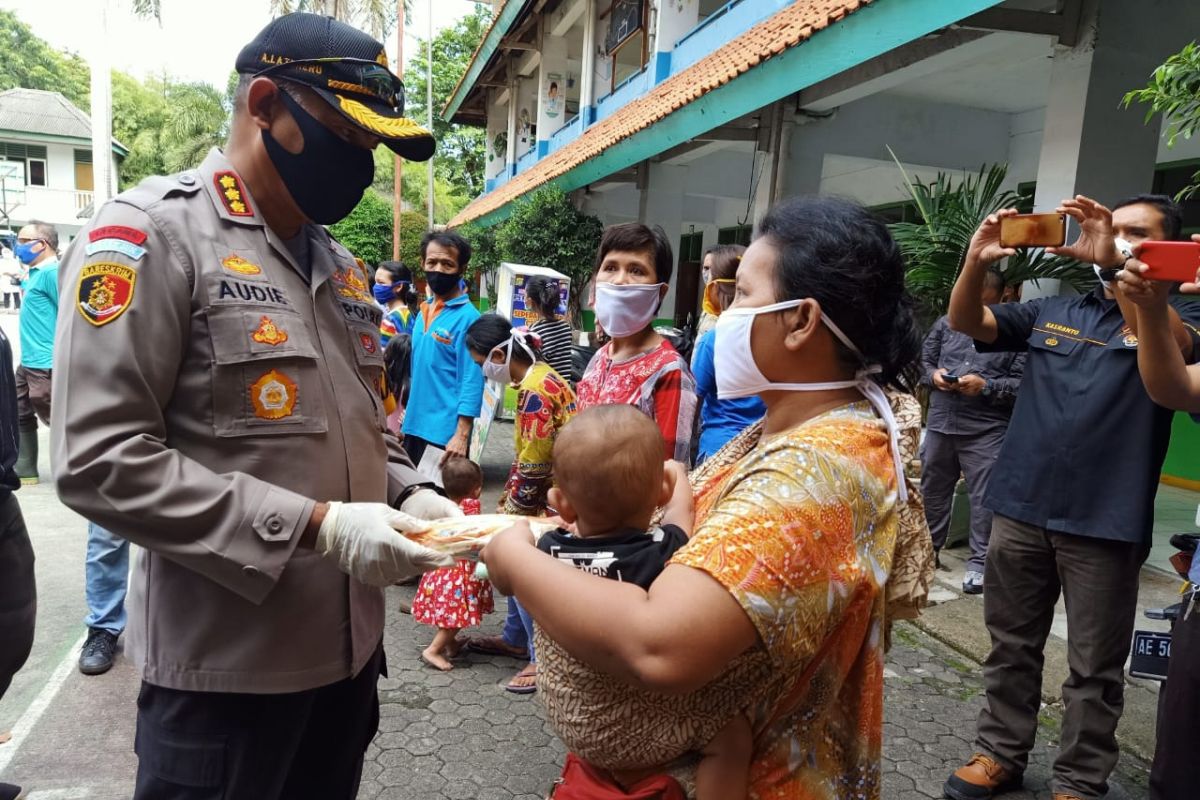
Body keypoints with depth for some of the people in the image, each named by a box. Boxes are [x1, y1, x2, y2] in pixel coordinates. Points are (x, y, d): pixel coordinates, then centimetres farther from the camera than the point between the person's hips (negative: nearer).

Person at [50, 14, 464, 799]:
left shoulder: (341, 264, 11)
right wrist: (315, 526, -23)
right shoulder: (151, 232, -12)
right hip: (227, 669, -7)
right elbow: (101, 459, -20)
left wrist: (408, 495, -2)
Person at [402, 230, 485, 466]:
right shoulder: (424, 311, 9)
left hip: (445, 432, -8)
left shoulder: (467, 317, -14)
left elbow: (472, 381, -17)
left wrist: (462, 435, -21)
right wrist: (408, 412, 16)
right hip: (414, 426, 8)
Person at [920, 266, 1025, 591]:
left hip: (987, 430, -4)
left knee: (984, 498, 0)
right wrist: (933, 376, -5)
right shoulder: (946, 323, 8)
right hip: (940, 423, 4)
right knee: (932, 490, 16)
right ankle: (927, 549, 33)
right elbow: (923, 360, 16)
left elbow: (1023, 382, -9)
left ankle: (979, 562, 12)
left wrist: (986, 386, -19)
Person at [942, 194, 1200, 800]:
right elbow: (966, 322, 1)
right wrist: (977, 261, -18)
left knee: (1094, 667, 9)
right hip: (1020, 508, 3)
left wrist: (1112, 262, -32)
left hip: (1104, 523, -3)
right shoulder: (1053, 312, 10)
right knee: (1011, 645, 15)